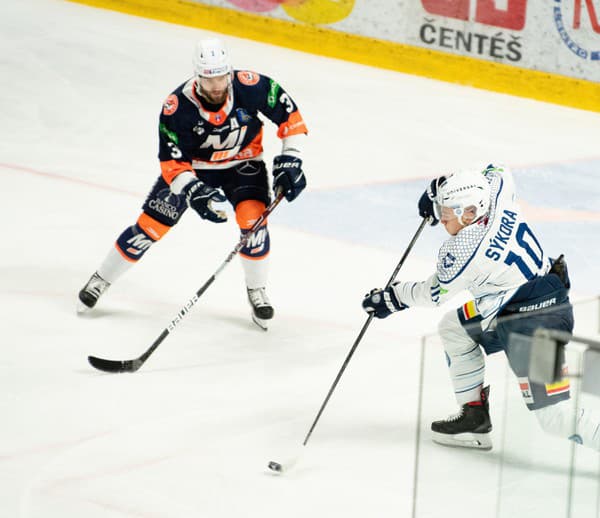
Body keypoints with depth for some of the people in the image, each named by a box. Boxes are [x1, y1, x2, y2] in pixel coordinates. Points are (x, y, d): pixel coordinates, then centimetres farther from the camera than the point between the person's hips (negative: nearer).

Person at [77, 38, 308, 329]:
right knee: (151, 225, -3)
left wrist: (290, 159, -18)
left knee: (253, 219, -22)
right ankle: (101, 280, 17)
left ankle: (257, 291, 1)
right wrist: (194, 192, -40)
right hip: (193, 165, 0)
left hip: (242, 162, 1)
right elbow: (172, 161, -25)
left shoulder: (251, 87, -29)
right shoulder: (177, 107, -30)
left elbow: (288, 113, -14)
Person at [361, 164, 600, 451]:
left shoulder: (462, 250, -22)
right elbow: (498, 174, 23)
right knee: (453, 329, 21)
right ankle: (474, 419, 26)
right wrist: (441, 186, 24)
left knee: (552, 415, -11)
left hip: (534, 325, -10)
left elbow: (435, 293, -5)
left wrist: (393, 297, 10)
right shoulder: (497, 200, -2)